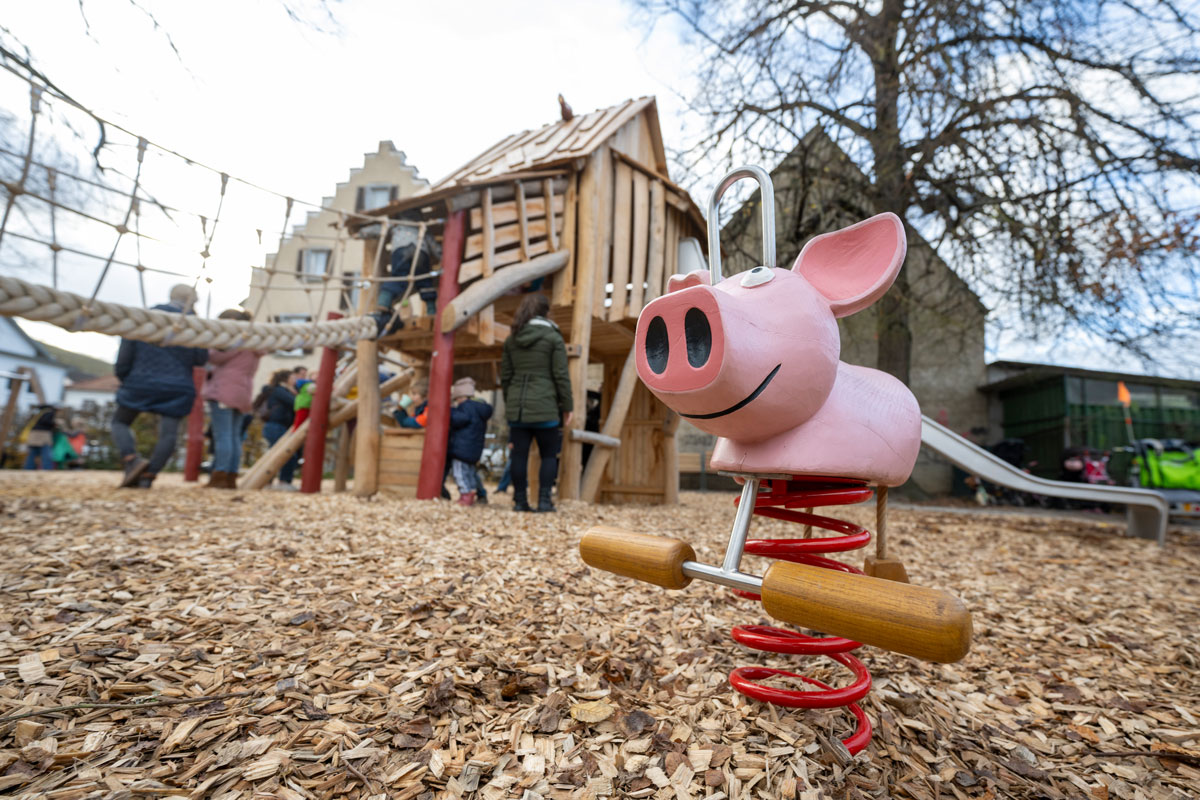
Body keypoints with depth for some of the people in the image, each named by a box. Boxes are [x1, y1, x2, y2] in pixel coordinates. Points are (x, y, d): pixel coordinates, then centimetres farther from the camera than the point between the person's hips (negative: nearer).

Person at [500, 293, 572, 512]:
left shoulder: (511, 339, 10)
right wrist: (566, 406, 0)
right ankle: (544, 500, 5)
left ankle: (520, 501, 12)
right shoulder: (553, 338, -4)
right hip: (545, 408, -4)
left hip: (516, 407, 4)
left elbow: (505, 376, 12)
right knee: (549, 455, 8)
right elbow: (561, 376, -7)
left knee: (519, 455, 8)